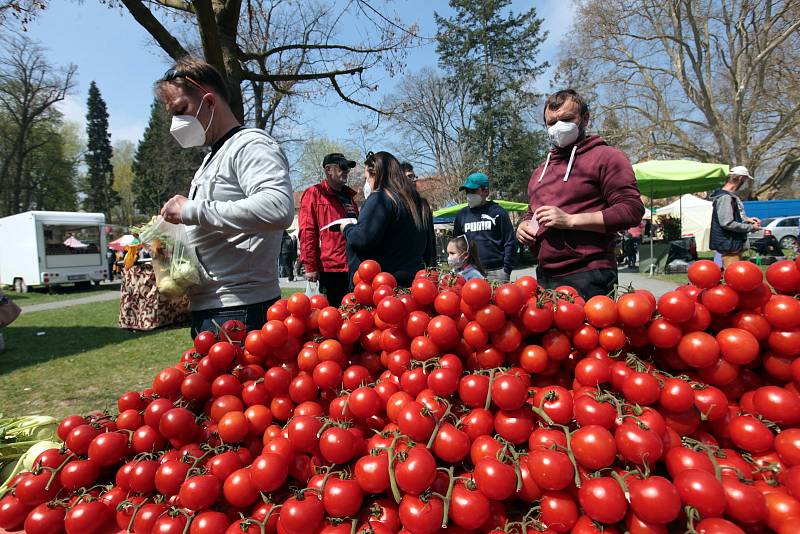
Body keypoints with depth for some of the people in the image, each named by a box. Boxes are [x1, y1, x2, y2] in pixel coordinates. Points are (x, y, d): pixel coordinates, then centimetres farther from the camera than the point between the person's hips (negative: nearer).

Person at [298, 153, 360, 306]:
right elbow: (307, 232, -8)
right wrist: (310, 266, -14)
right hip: (330, 268, -7)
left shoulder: (348, 195, 19)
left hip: (352, 268, 7)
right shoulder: (314, 193, -1)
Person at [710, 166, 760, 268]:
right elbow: (727, 223, -25)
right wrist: (750, 227, -15)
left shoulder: (732, 196, 14)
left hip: (736, 244, 10)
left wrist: (746, 219, 7)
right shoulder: (724, 197, -18)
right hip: (729, 245, -10)